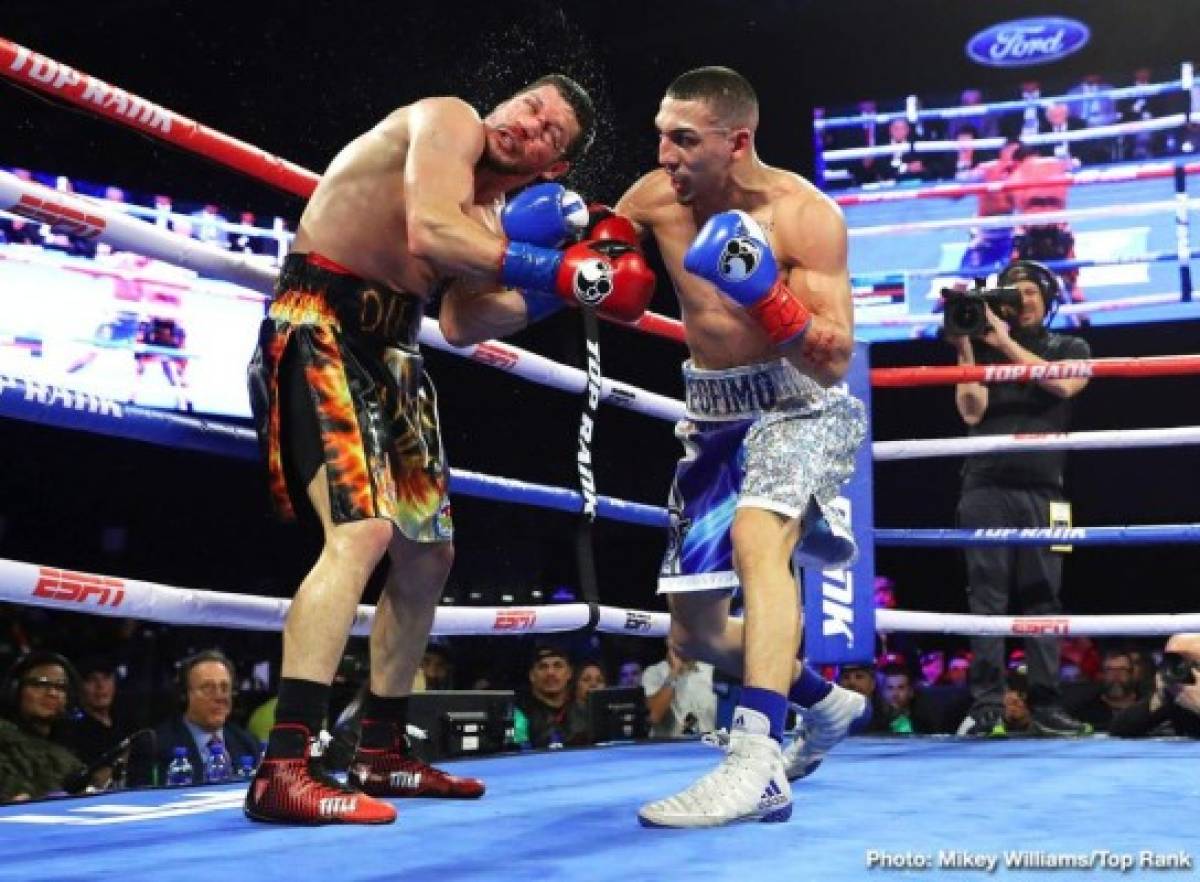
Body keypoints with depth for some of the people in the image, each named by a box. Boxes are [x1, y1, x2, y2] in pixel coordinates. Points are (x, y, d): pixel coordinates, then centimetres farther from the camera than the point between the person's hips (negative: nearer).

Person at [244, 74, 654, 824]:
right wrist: (541, 263, -19)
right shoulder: (449, 121, -9)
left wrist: (552, 291, -5)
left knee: (428, 552, 13)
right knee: (363, 531, -27)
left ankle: (383, 754, 24)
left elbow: (462, 326, 6)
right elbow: (432, 232, -28)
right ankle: (285, 770, -29)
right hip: (321, 324, -10)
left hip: (391, 348, 10)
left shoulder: (496, 208, 15)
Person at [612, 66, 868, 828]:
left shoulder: (805, 214, -18)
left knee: (755, 538, -38)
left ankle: (758, 761, -41)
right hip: (715, 417, 6)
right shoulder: (655, 199, -5)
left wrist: (767, 298, -37)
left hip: (802, 407, -6)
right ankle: (827, 702, 37)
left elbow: (835, 362, -21)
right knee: (696, 630, 10)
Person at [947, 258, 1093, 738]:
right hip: (986, 486, 0)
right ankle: (985, 703, -9)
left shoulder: (1070, 348, 15)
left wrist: (1008, 344, -9)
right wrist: (964, 349, -5)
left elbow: (1063, 385, -8)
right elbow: (972, 411, 1)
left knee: (1042, 596, -2)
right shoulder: (984, 349, 14)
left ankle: (1045, 704, -1)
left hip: (1041, 488, 1)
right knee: (987, 595, -6)